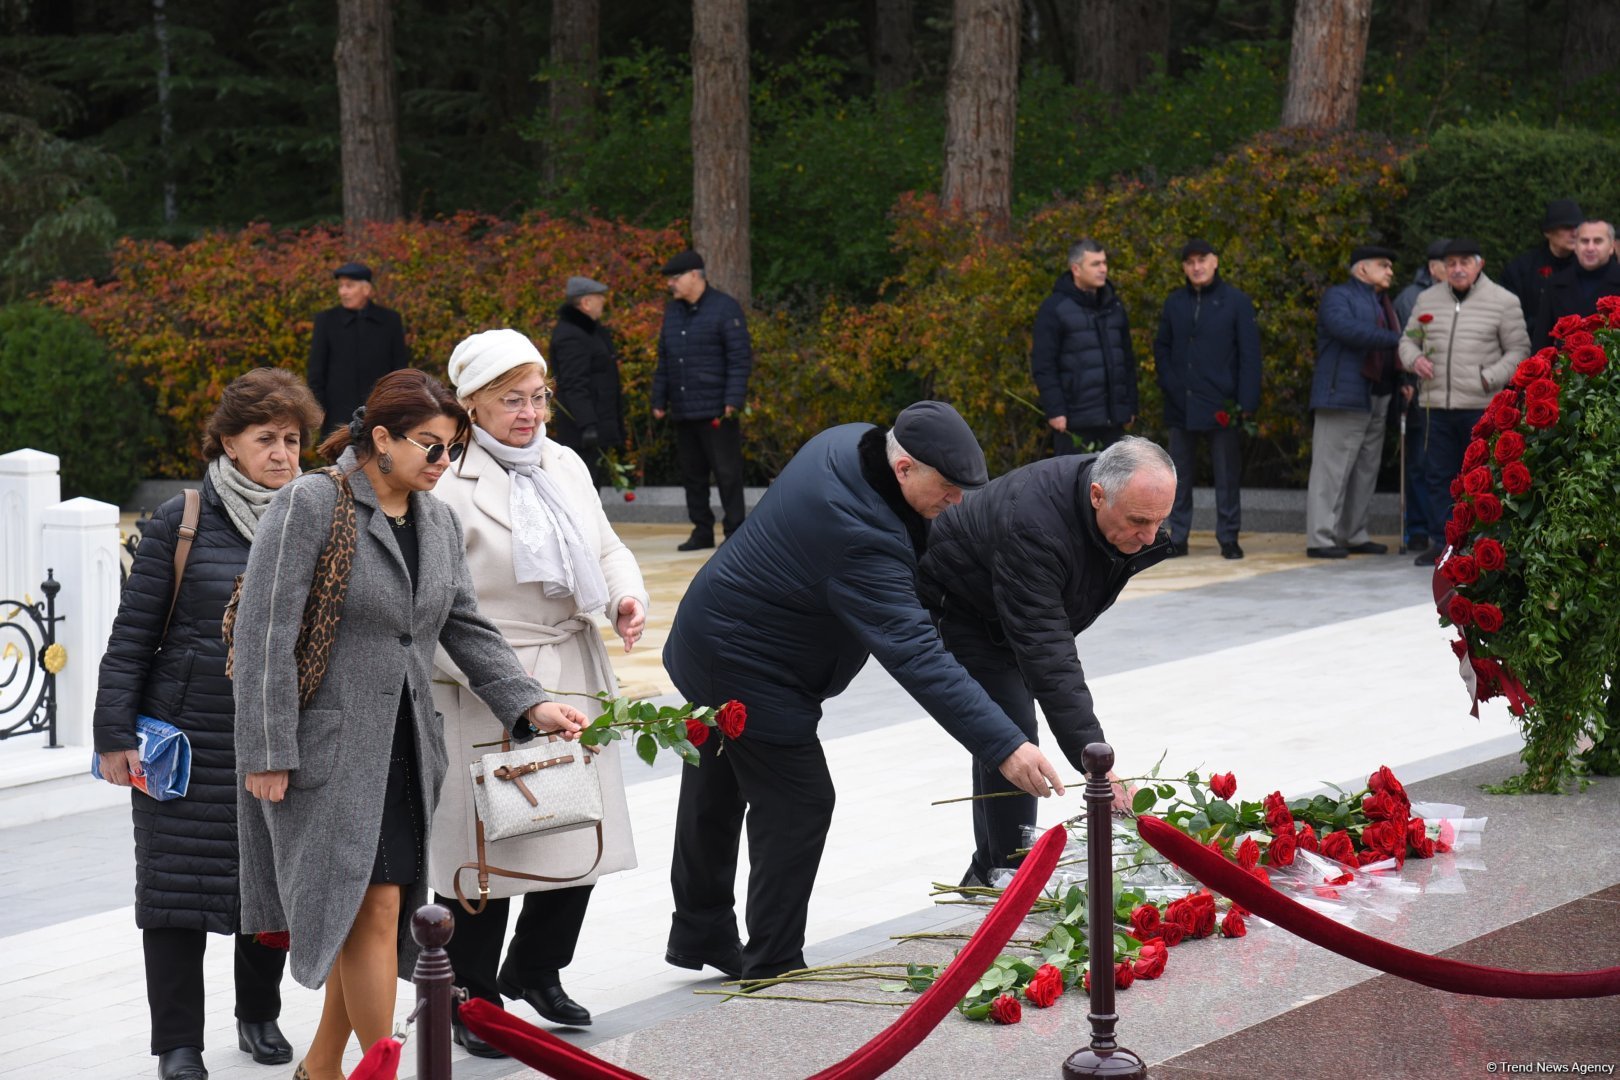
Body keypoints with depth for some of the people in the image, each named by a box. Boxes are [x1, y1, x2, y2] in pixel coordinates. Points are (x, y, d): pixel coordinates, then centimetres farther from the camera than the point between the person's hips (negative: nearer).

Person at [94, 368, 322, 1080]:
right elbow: (132, 635, -2)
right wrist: (115, 734, -5)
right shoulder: (180, 522, -3)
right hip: (190, 739, -3)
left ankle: (259, 1015, 30)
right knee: (179, 887, 1)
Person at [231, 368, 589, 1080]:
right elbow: (265, 634, -13)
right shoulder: (309, 506, -11)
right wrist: (268, 752, -16)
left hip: (406, 747, 7)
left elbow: (467, 629, 14)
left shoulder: (438, 521, 12)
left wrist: (531, 705, 0)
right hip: (329, 747, -7)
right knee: (372, 904, -11)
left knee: (378, 909, 9)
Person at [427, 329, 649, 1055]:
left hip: (573, 682, 7)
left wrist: (626, 598, -2)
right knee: (484, 846, 1)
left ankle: (535, 969, 33)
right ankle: (473, 1001, 17)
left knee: (582, 838, 10)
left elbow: (605, 547, 19)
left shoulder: (566, 466, 10)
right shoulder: (450, 485, -13)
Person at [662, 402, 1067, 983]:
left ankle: (703, 934, 38)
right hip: (746, 669, -11)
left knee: (716, 794, 22)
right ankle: (772, 970, 2)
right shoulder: (861, 537, -37)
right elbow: (916, 657, -40)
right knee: (797, 805, -5)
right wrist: (1005, 746, -42)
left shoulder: (846, 443, -8)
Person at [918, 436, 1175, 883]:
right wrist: (1096, 765, -51)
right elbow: (1047, 657, -48)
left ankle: (987, 874, 26)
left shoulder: (1131, 502, -20)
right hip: (955, 607, -8)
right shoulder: (1032, 526, -44)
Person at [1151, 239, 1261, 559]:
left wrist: (1247, 403, -9)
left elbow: (1249, 355, -3)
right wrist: (1169, 385, -1)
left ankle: (1228, 538, 8)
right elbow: (1161, 347, 16)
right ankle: (1178, 537, 14)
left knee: (1227, 475, 1)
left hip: (1221, 406, -3)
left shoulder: (1236, 302, 0)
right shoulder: (1174, 303, 10)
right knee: (1180, 474, 8)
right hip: (1181, 406, 3)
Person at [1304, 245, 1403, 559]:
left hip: (1376, 400, 9)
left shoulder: (1383, 304, 25)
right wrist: (1395, 340, -21)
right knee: (1333, 468, -10)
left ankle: (1354, 535, 17)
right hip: (1344, 396, -9)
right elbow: (1345, 327, -23)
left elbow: (1393, 352, 22)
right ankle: (1321, 538, -11)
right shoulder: (1338, 297, -3)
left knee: (1365, 470, 10)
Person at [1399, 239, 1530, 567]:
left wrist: (1490, 378, -12)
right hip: (1435, 403, 4)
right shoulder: (1428, 299, 13)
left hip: (1481, 406, -4)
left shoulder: (1503, 302, 2)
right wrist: (1414, 358, -4)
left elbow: (1519, 349, 2)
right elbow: (1408, 339, 20)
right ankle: (1441, 542, 12)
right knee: (1438, 475, 5)